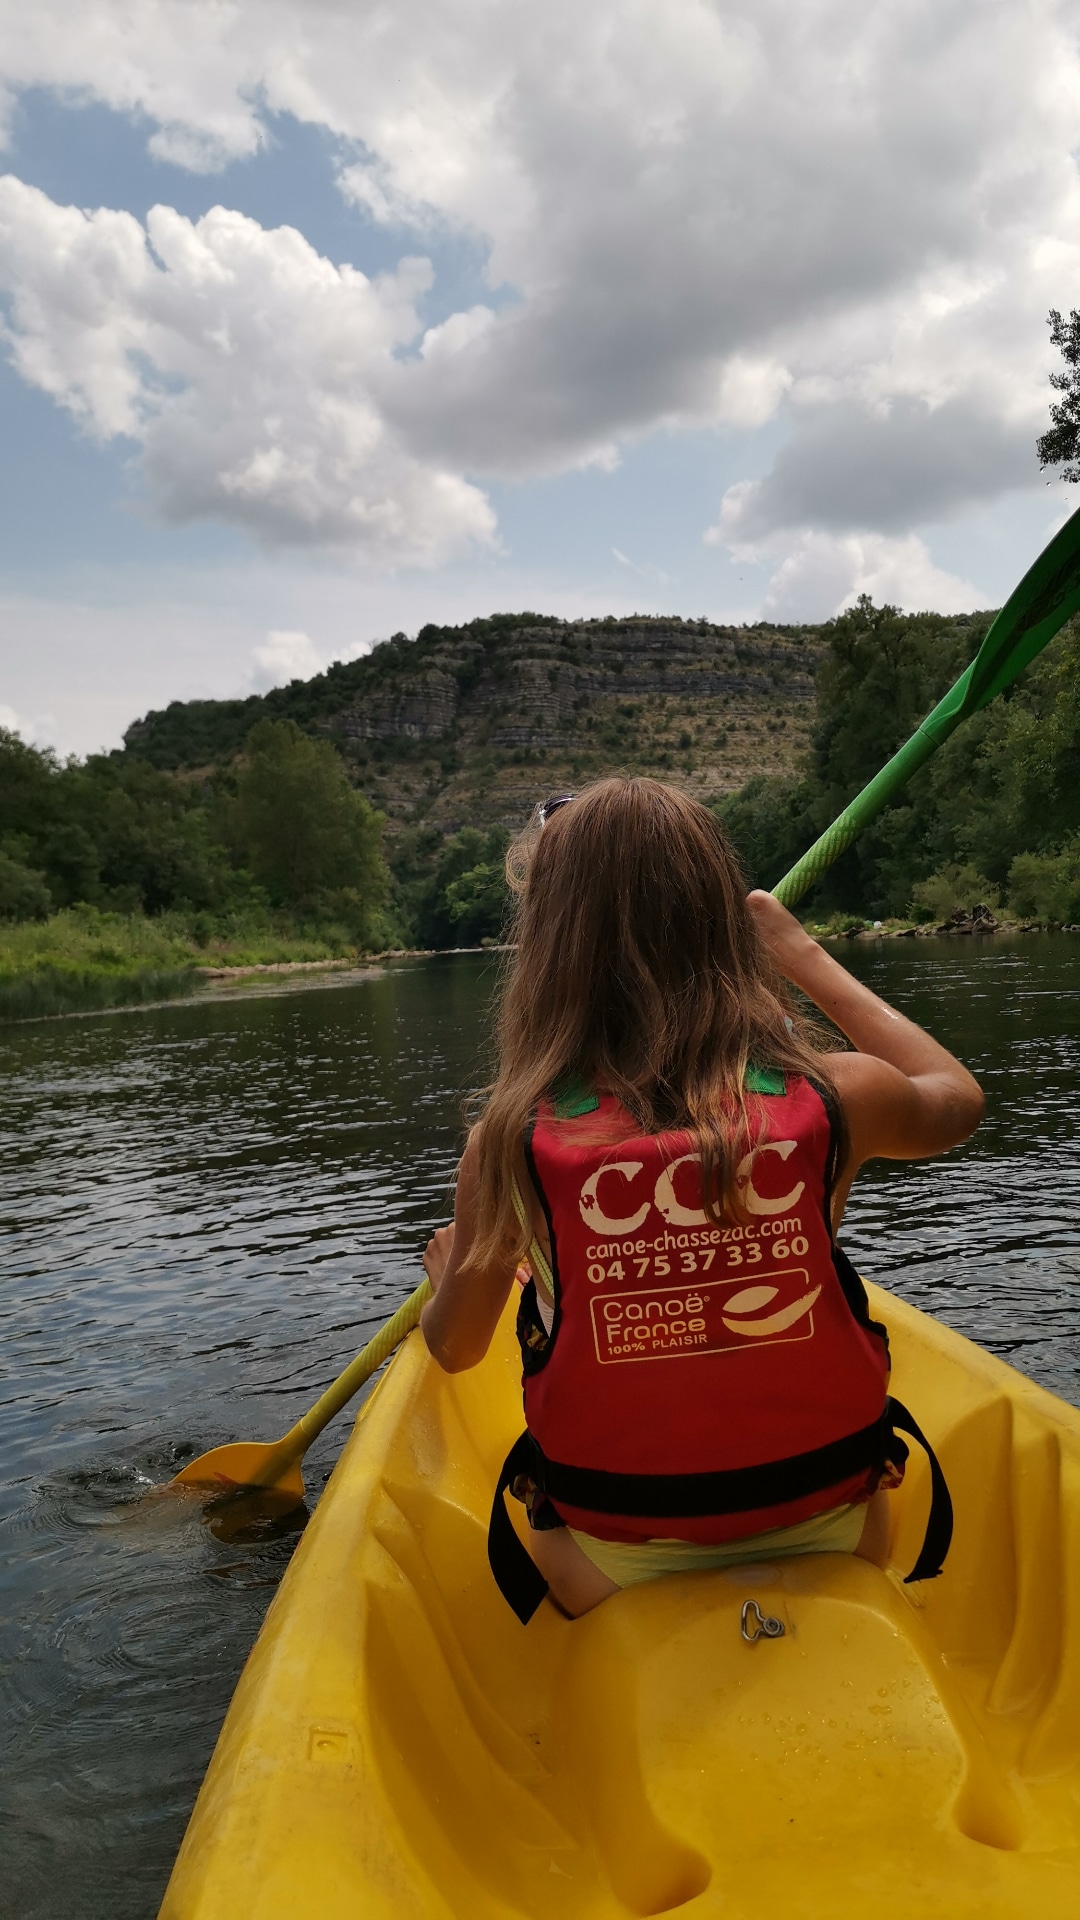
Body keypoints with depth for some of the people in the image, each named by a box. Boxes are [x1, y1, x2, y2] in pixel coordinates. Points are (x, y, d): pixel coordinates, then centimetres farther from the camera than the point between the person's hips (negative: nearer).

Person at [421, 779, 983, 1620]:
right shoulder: (833, 1100, -20)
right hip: (829, 1533, 1)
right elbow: (957, 1097, 6)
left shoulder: (511, 1142, -20)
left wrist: (449, 1265, 21)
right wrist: (807, 959, 13)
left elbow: (453, 1348, -2)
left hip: (618, 1567, 0)